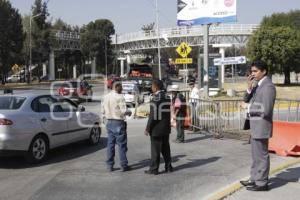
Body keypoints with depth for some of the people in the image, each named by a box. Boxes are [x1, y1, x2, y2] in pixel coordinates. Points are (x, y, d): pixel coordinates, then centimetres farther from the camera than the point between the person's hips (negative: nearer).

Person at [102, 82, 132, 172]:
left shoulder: (106, 97, 8)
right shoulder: (119, 97, -14)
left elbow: (103, 111, 12)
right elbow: (123, 111, -18)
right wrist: (129, 112, 1)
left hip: (109, 122, 7)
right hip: (118, 123, -7)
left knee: (110, 144, 11)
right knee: (122, 144, 1)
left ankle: (110, 165, 14)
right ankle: (124, 165, 6)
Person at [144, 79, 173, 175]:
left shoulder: (155, 99, -17)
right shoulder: (167, 98, 7)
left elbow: (153, 116, -19)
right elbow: (168, 113, 10)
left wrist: (147, 128, -13)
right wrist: (167, 124, 17)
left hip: (156, 128, -7)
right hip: (166, 128, 8)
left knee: (155, 149, 0)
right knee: (165, 148, 15)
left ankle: (154, 169, 7)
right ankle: (168, 167, 21)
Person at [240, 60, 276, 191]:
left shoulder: (268, 86, -17)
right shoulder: (259, 86, 13)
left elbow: (266, 110, -24)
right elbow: (248, 101, 11)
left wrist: (249, 108, -12)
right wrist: (249, 87, -2)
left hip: (261, 127, -10)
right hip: (255, 127, 10)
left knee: (261, 155, 1)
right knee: (256, 155, 18)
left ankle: (262, 183, 12)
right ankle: (254, 179, 30)